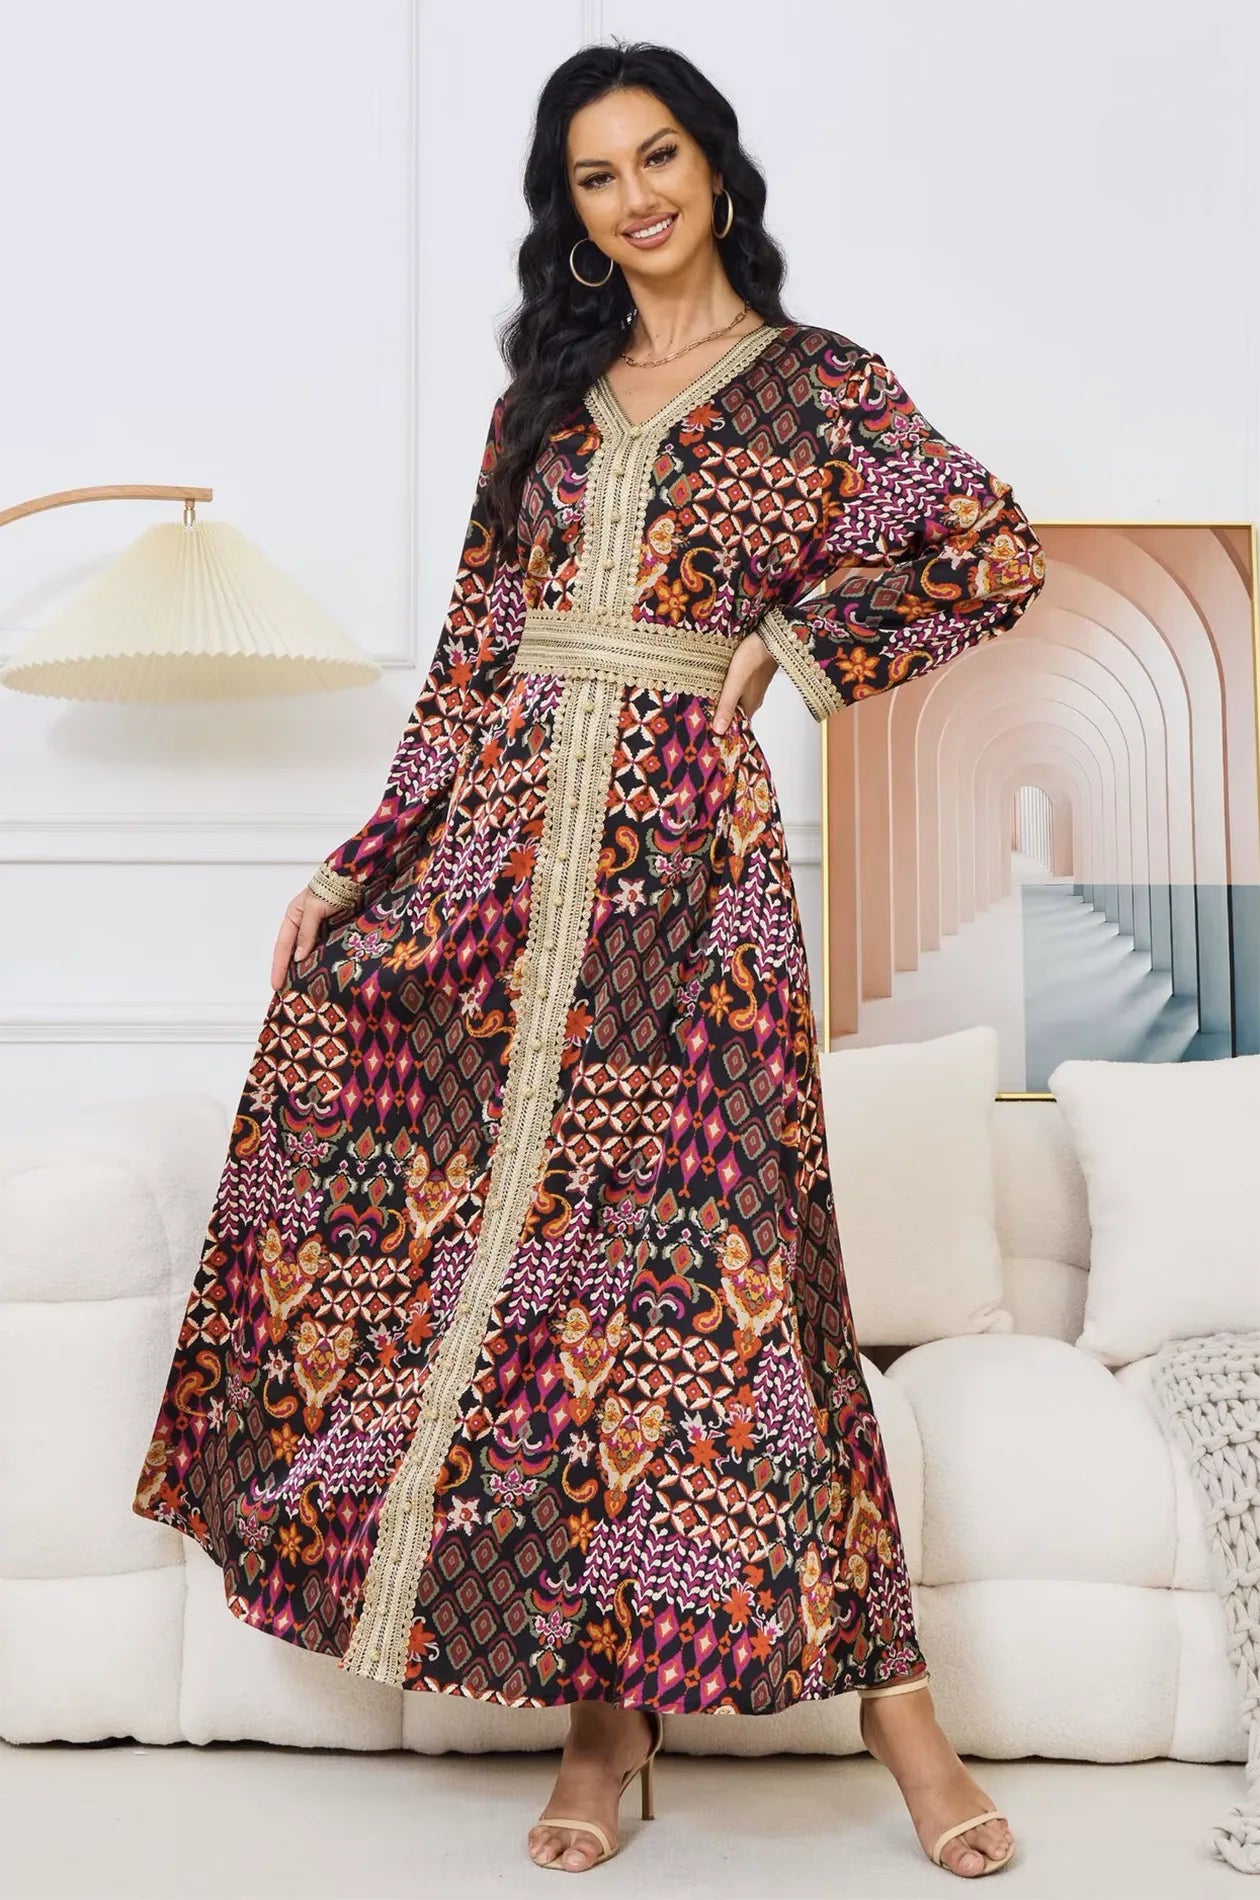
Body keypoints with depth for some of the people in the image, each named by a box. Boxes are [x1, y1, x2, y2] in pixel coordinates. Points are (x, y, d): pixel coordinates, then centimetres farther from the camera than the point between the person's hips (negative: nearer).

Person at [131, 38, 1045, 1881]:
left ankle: (887, 1681, 8)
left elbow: (999, 552, 4)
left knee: (709, 1241, -9)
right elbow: (472, 652, 16)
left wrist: (794, 645, 1)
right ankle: (612, 1701, 12)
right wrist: (365, 859, 10)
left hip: (682, 843, -4)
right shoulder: (548, 392, 19)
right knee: (483, 1215, -1)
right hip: (503, 828, 5)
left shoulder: (813, 381, 9)